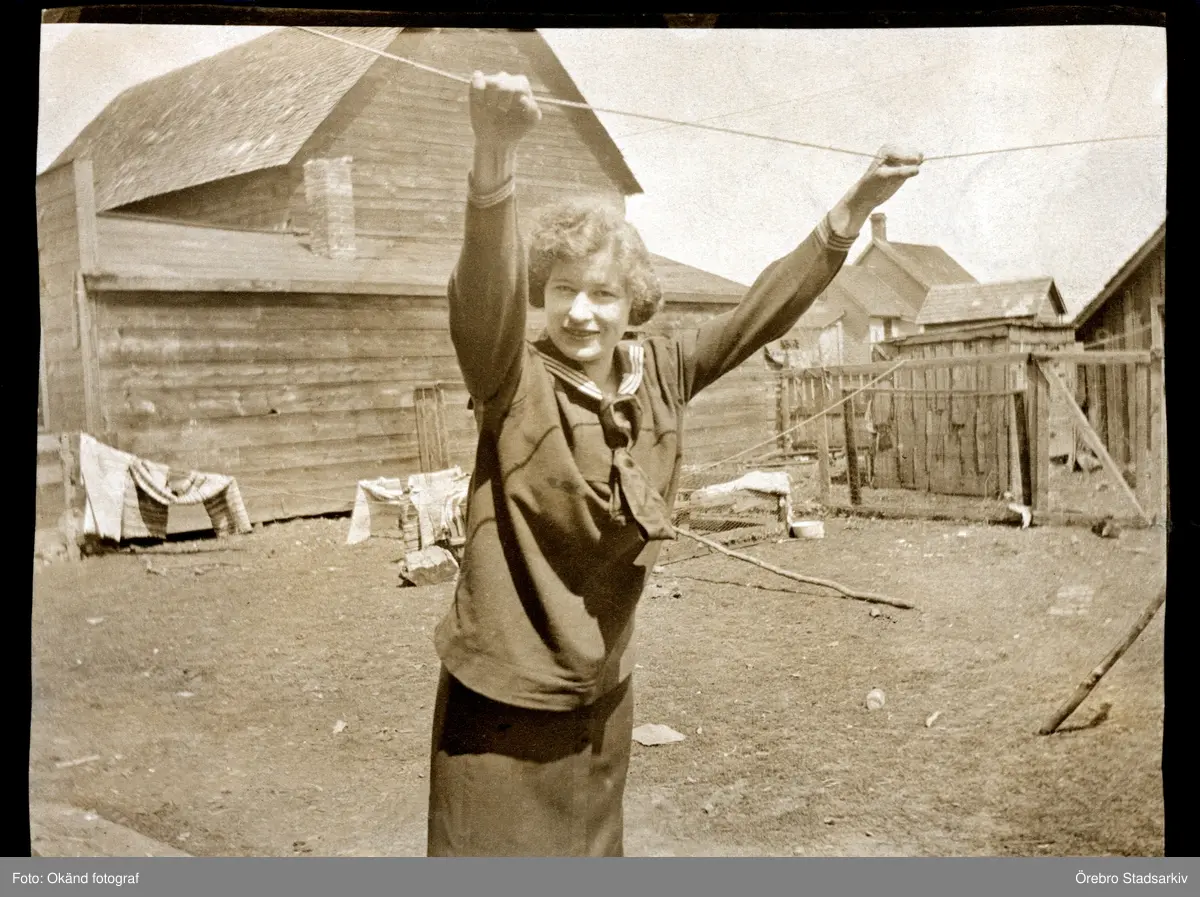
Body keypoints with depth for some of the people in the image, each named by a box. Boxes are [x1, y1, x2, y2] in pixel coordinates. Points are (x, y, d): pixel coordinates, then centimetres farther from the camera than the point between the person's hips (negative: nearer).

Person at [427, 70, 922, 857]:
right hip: (503, 702, -5)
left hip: (603, 694, 5)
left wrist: (852, 210, -5)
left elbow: (761, 313, 2)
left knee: (596, 853, 22)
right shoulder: (514, 383, -16)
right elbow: (485, 292, -34)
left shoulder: (660, 377, -1)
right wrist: (496, 157, -51)